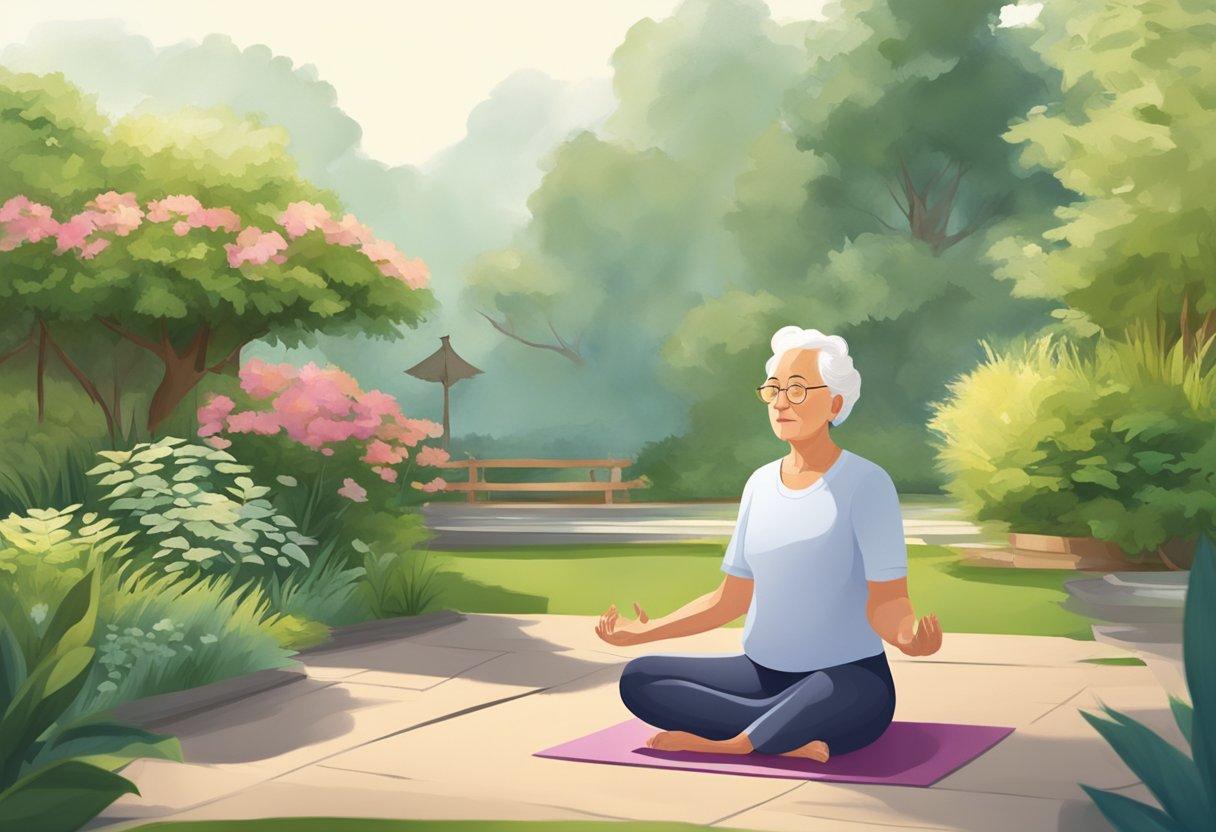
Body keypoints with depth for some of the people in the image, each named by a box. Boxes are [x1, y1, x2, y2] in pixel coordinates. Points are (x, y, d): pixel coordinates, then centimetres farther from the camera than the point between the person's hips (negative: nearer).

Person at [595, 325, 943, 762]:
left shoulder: (868, 483, -11)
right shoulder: (761, 484, 8)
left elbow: (887, 604, -14)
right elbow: (732, 598, 13)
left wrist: (910, 638, -38)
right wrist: (644, 631, 5)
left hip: (847, 684, -7)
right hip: (763, 676, 7)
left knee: (830, 698, -43)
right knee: (637, 680, -13)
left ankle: (727, 742, -18)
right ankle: (789, 738, -16)